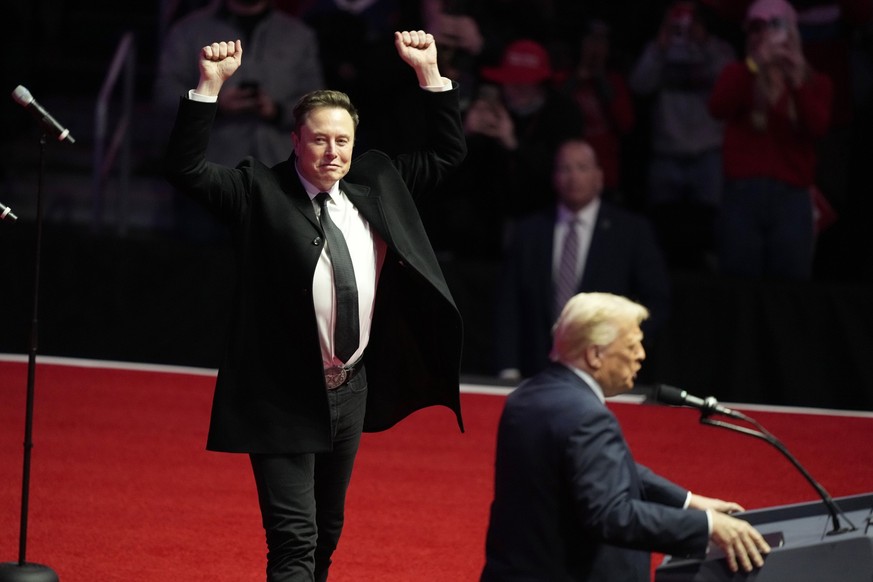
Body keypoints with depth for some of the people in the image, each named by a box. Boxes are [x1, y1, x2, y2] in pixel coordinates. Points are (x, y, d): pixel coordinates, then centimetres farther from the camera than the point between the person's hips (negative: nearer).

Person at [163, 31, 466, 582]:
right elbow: (186, 169, -19)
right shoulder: (260, 191, -9)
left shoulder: (376, 182, 6)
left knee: (327, 534, 22)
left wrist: (429, 71, 2)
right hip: (284, 399, -6)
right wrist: (210, 85, -27)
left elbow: (447, 153, 12)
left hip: (351, 390, 6)